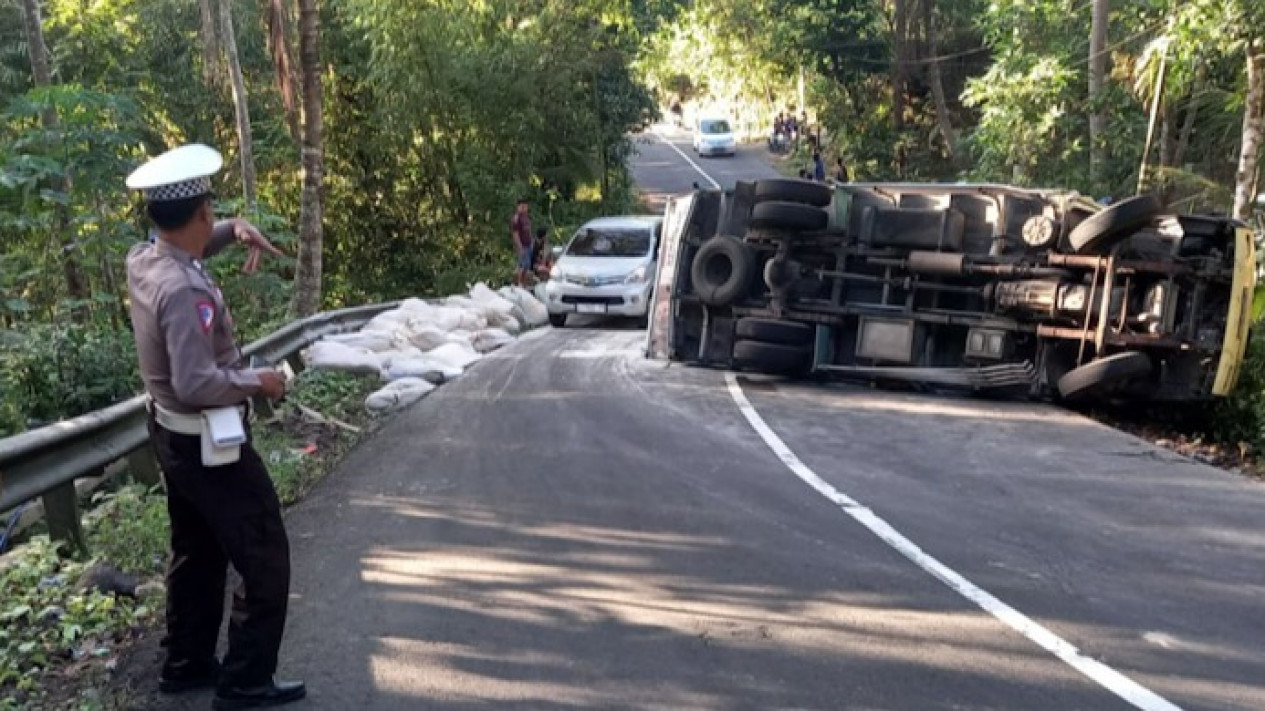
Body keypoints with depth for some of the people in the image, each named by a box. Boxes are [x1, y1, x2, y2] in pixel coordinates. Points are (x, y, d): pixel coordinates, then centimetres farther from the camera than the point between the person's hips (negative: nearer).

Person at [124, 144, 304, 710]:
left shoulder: (142, 261, -2)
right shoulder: (184, 290, -29)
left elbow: (189, 243, 21)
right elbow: (196, 383, -34)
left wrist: (233, 230, 3)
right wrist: (259, 381, -19)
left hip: (173, 435, 10)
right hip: (210, 444, -10)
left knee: (196, 554, 22)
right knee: (264, 558, 3)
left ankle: (186, 664, 34)